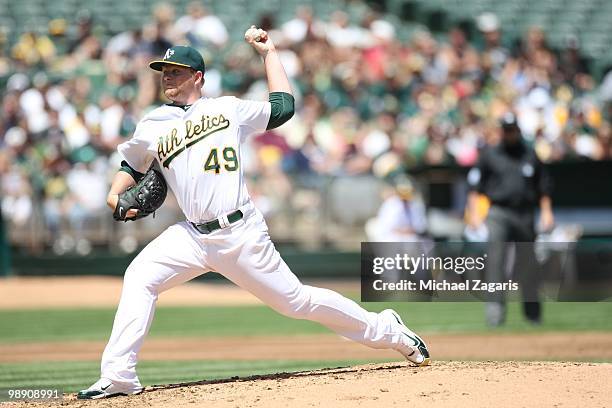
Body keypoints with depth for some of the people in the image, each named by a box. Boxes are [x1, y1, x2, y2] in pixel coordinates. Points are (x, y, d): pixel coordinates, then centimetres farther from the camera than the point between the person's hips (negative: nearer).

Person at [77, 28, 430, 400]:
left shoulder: (228, 109, 6)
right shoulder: (152, 126, 12)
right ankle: (118, 376, -16)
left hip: (241, 234, -3)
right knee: (139, 278, -16)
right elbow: (133, 164, 26)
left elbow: (283, 106, 11)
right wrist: (116, 194, 7)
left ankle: (386, 329, 16)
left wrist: (268, 52, 14)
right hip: (193, 236, 3)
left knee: (296, 300, -1)